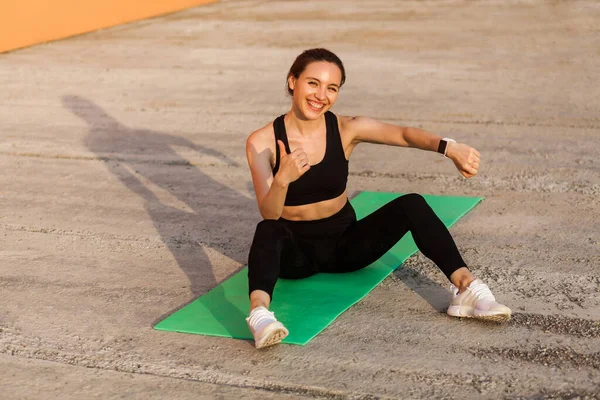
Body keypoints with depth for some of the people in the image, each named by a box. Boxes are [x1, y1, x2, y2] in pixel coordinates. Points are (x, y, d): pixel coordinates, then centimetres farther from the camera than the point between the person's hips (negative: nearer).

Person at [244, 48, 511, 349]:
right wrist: (282, 179, -45)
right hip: (295, 250, -3)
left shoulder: (346, 129, -7)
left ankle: (466, 288, -28)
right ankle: (260, 313, -59)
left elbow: (403, 134, -19)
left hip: (345, 242, 3)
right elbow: (269, 214, -24)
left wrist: (448, 147, -39)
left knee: (411, 204, -19)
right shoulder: (262, 142, -15)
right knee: (268, 231, -36)